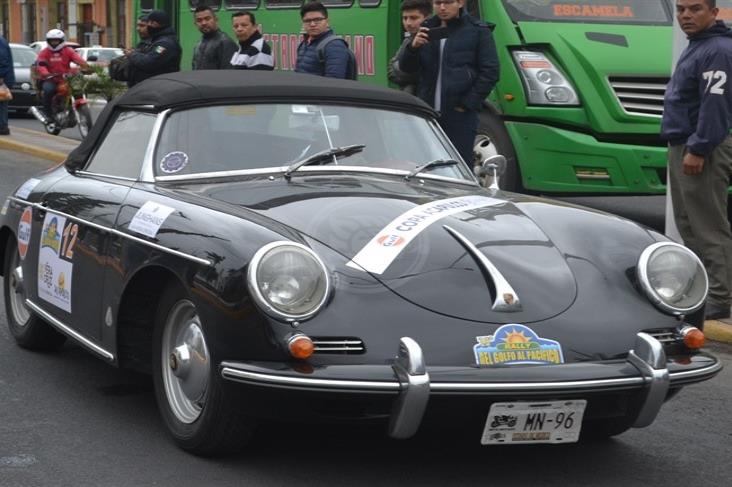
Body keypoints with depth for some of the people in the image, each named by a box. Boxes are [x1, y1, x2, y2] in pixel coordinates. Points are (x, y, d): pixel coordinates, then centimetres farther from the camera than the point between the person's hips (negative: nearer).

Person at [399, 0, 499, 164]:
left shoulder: (478, 31, -1)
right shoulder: (427, 29, 13)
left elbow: (490, 72, -4)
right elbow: (406, 67, 13)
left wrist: (468, 104, -9)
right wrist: (413, 47, -9)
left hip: (460, 115, -5)